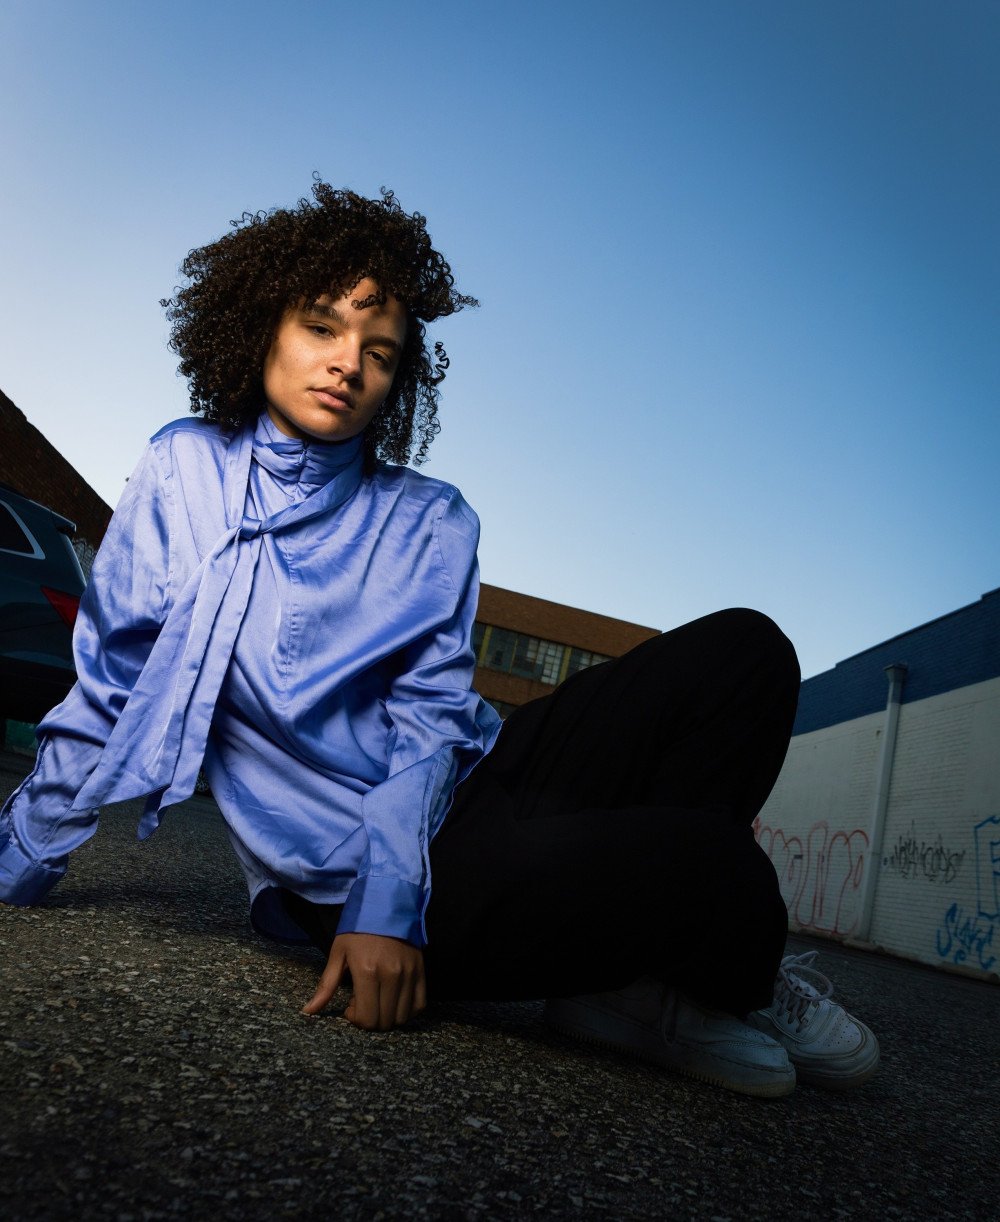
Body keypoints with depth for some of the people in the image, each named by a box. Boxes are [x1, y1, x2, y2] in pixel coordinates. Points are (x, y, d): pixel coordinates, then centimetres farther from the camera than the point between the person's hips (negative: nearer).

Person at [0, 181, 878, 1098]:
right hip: (347, 870, -4)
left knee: (743, 651, -15)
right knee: (711, 862, -30)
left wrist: (388, 903, -19)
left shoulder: (432, 523, 6)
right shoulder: (184, 473, 3)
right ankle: (744, 978, 8)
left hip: (470, 790, 4)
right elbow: (112, 690, 7)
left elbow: (430, 718, -4)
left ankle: (631, 976, -5)